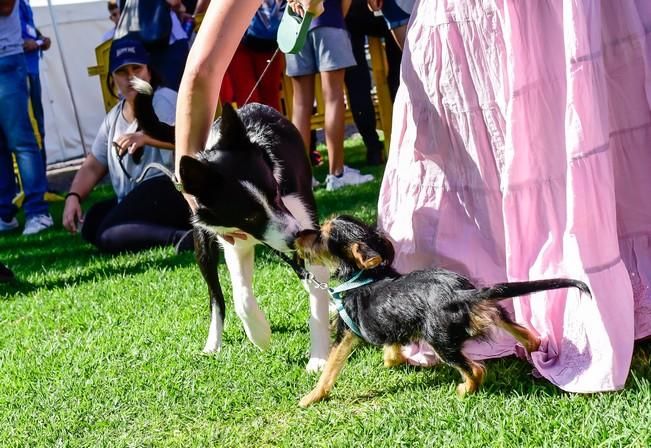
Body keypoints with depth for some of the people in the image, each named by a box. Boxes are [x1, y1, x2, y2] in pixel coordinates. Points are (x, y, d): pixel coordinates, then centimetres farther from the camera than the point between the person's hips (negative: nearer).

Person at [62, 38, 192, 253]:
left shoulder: (164, 100, -5)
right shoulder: (114, 117, 19)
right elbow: (92, 166, 21)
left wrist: (145, 138, -33)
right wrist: (73, 196, 2)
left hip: (167, 188, -10)